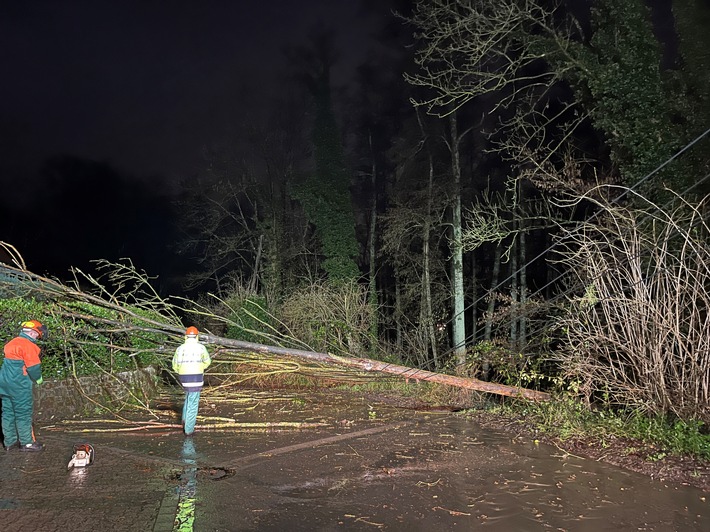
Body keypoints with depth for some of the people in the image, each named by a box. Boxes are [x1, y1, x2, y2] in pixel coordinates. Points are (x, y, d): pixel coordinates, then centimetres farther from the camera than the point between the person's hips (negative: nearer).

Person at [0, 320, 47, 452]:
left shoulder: (11, 343, 14)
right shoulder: (28, 345, -13)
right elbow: (34, 367, -14)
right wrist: (38, 379, 3)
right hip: (19, 385, -8)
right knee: (23, 413, -1)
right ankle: (27, 442, 5)